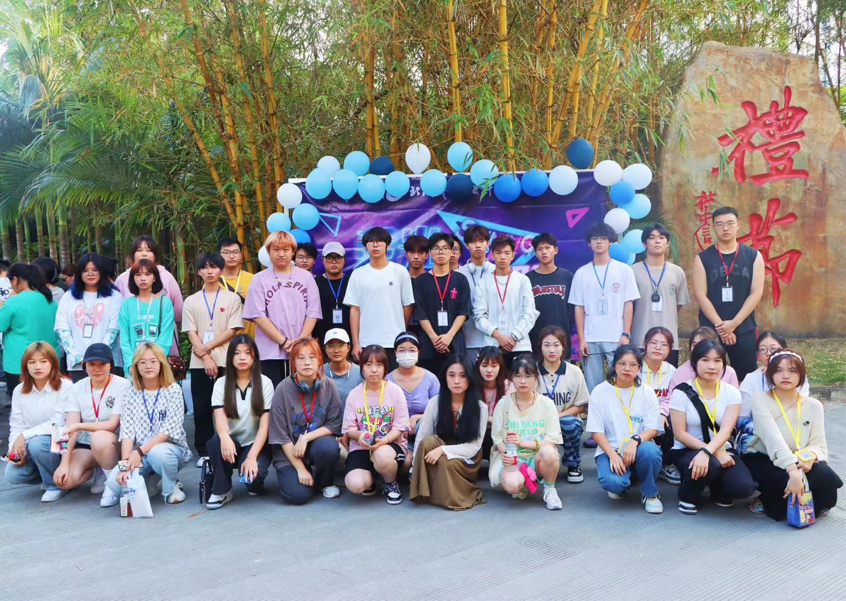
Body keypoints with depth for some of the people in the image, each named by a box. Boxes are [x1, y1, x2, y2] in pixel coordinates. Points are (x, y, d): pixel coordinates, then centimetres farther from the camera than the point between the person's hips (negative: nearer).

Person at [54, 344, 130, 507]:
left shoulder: (122, 386, -14)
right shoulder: (76, 389, -2)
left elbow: (113, 425, -19)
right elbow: (70, 429, -10)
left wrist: (79, 425, -30)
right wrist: (64, 462, -20)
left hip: (114, 443, -4)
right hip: (85, 446, 4)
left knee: (99, 438, -37)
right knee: (65, 480, -20)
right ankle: (100, 472, 11)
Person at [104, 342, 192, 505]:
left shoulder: (173, 390, -6)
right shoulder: (131, 393, 3)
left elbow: (170, 429, -16)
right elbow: (127, 430, -6)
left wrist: (140, 451, -25)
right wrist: (125, 462, -20)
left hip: (170, 447, -3)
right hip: (139, 453, 3)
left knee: (157, 453, -38)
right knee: (115, 484, -23)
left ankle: (171, 486, -6)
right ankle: (149, 479, 10)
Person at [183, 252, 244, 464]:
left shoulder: (232, 298, 4)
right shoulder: (191, 301, 9)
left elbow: (232, 331, -3)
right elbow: (191, 334, 1)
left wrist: (207, 347, -11)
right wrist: (206, 358, -10)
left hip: (226, 362, -2)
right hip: (199, 364, 2)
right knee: (202, 409, 4)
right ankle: (204, 452, 12)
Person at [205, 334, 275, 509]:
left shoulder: (265, 383, -5)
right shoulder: (221, 383, 0)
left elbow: (265, 425, -11)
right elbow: (220, 418, -14)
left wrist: (251, 457, -23)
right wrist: (225, 437, -38)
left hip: (256, 444, -2)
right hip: (231, 442, 2)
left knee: (252, 475, -31)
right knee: (215, 443, -32)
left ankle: (255, 483, 7)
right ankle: (221, 491, -10)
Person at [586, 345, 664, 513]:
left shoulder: (647, 392, 2)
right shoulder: (600, 391, -2)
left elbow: (652, 429, -4)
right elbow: (597, 431, -4)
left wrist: (635, 441, -25)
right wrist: (613, 455, -19)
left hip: (637, 449, 1)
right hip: (610, 449, -1)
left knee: (649, 450, -35)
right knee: (612, 482, -32)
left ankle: (650, 493, -5)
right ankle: (621, 483, 9)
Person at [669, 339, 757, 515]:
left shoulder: (732, 393, -2)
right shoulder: (682, 392, -9)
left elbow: (726, 430, -15)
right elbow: (680, 434, -12)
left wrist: (706, 453, -34)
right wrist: (715, 454, -22)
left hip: (721, 450, 3)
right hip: (687, 451, -3)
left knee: (744, 487, -25)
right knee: (710, 465, -37)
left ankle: (718, 492, 12)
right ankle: (687, 496, -4)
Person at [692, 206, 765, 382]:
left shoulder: (754, 256, 4)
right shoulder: (702, 258, 1)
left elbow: (756, 293, -2)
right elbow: (700, 295, -5)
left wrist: (734, 323, -11)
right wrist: (720, 325, -13)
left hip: (744, 329, 1)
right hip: (711, 330, -1)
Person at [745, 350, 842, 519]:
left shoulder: (813, 405, 0)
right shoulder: (760, 399, -13)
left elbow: (819, 444, -5)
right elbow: (773, 439, -28)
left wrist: (810, 456, -31)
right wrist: (793, 471, -41)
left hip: (798, 464, 4)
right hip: (763, 461, -4)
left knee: (826, 477, -27)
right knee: (787, 480, -35)